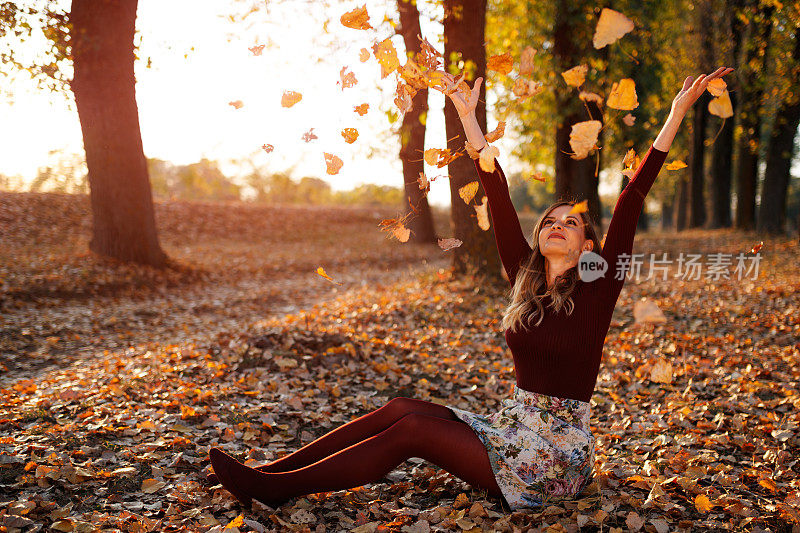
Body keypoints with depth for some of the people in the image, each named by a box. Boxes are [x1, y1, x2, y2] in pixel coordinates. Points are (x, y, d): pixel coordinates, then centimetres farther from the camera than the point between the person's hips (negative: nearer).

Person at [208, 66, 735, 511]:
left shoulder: (598, 290, -8)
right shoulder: (526, 278, 7)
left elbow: (630, 205, -15)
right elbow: (498, 196, 3)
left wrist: (676, 114, -20)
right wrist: (468, 117, 2)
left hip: (557, 453, -6)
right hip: (513, 425, 6)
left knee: (412, 427, -17)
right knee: (401, 408, -10)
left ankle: (278, 487, -13)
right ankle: (271, 473, -7)